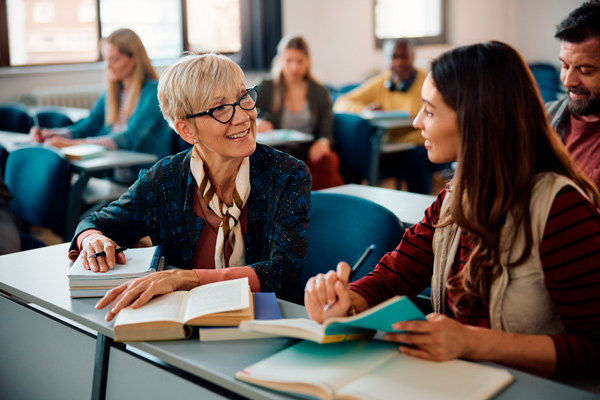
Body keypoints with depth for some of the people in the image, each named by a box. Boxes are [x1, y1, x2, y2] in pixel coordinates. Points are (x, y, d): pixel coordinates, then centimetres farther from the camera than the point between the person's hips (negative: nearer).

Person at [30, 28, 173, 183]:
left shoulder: (153, 92, -10)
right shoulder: (111, 94, 16)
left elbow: (129, 139, -21)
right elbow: (85, 128, 17)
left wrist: (72, 144, -29)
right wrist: (48, 134, -2)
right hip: (114, 180, 7)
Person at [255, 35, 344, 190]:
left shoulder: (319, 92, 14)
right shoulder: (266, 88, 11)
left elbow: (326, 132, 7)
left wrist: (323, 142, -18)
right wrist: (256, 123, -19)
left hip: (310, 155, 1)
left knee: (327, 161, -32)